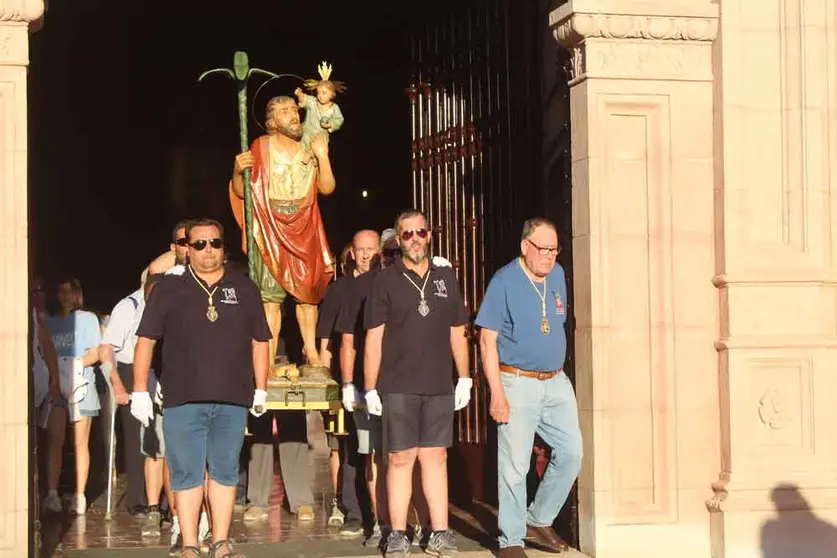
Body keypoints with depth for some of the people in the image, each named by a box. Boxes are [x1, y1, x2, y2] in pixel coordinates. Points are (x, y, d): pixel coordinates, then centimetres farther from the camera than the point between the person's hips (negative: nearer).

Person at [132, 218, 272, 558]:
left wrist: (261, 390, 12)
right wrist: (140, 391, 0)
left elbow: (259, 341, 15)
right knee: (187, 473, 2)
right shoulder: (169, 289, 5)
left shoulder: (244, 289, 11)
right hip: (183, 400, -2)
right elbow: (146, 339, 4)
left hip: (232, 401, 2)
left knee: (225, 472, 6)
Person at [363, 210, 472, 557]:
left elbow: (457, 333, 15)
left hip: (439, 386, 3)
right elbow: (373, 338, 0)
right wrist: (370, 389, -4)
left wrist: (464, 379, 9)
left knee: (435, 457, 5)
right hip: (398, 388, -2)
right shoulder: (386, 281, 1)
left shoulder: (446, 278, 10)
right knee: (401, 458, 1)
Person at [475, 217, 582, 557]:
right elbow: (487, 340, -11)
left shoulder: (557, 275, 8)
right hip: (518, 383, -6)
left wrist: (558, 371, 17)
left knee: (571, 453, 3)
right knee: (515, 465, -3)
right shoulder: (504, 281, -9)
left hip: (556, 382, 6)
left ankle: (539, 520, 20)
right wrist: (497, 394, -16)